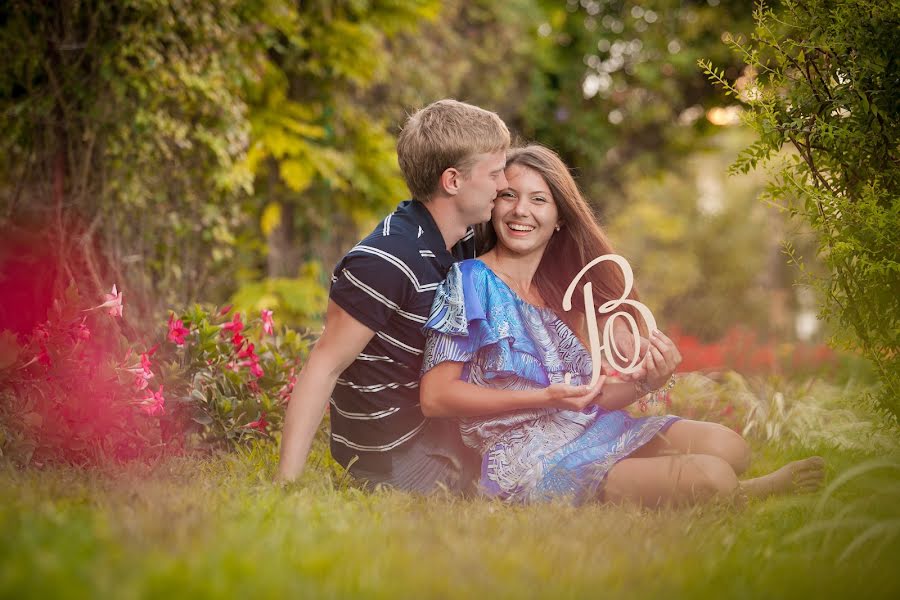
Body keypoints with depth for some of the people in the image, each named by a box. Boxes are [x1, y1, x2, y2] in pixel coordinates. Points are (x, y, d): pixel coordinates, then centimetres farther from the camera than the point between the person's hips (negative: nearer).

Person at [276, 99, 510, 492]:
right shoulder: (386, 261, -26)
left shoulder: (466, 241, 2)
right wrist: (287, 481, -28)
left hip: (438, 427, 9)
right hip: (396, 455, -8)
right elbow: (324, 367, -25)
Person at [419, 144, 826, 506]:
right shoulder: (469, 281, -5)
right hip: (528, 459, -7)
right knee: (709, 478, -22)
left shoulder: (559, 291, 16)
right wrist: (545, 397, -16)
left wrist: (645, 381, -7)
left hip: (595, 433, 7)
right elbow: (435, 397, -11)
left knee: (724, 445, -17)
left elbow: (586, 400, 14)